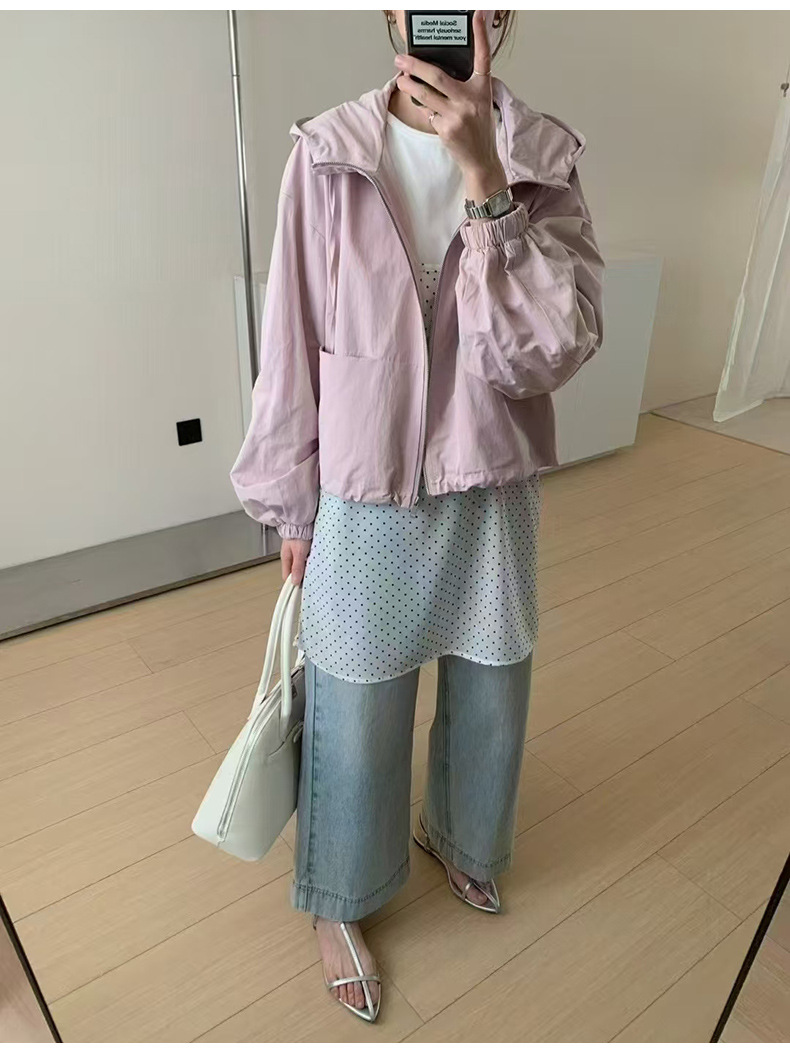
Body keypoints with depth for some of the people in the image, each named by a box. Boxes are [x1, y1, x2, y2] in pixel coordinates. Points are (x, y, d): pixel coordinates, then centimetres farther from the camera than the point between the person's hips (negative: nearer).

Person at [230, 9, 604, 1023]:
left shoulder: (543, 157, -3)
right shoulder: (327, 155, -9)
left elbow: (548, 350, -16)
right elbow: (292, 347, -4)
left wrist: (485, 176, -25)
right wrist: (293, 510, 1)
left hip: (492, 499, 3)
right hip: (364, 505, -2)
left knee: (489, 700, 22)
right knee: (355, 724, 14)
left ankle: (456, 834, 57)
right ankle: (340, 903, 45)